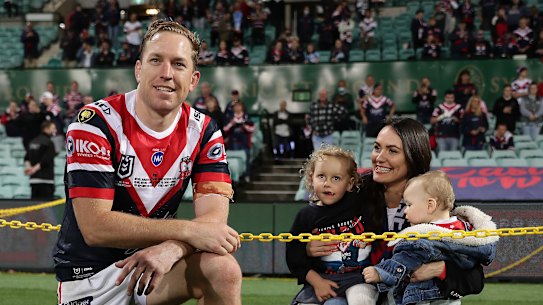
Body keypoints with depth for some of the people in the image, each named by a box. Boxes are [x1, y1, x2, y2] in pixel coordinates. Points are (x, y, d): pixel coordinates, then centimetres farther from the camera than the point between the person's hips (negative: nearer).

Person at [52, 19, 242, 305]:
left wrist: (170, 249, -35)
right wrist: (187, 231, -28)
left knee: (223, 268, -25)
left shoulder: (202, 131, -2)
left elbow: (214, 217, -13)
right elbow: (94, 226, -24)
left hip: (156, 261, 2)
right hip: (89, 275, -2)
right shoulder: (96, 123, -15)